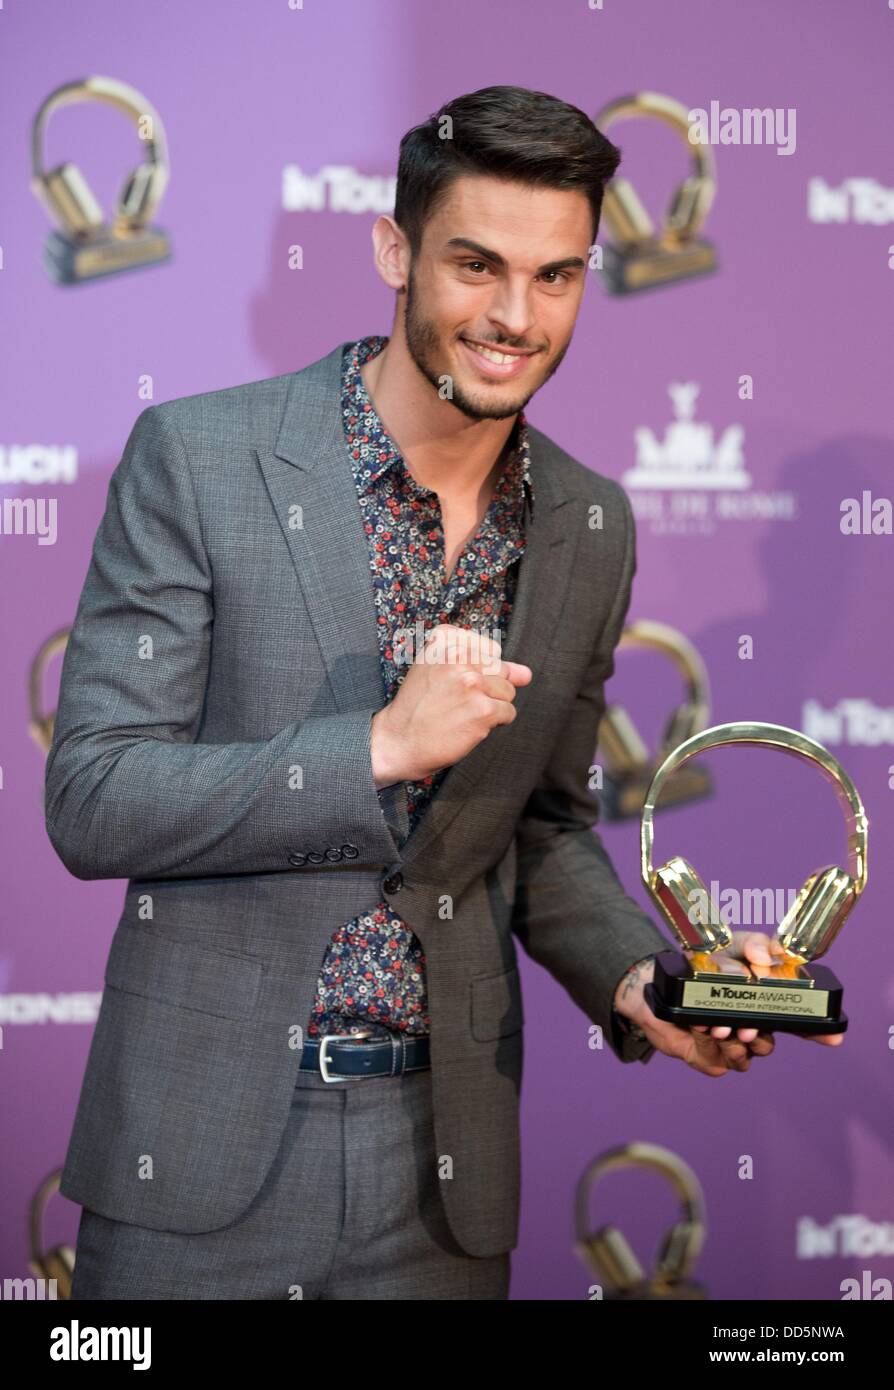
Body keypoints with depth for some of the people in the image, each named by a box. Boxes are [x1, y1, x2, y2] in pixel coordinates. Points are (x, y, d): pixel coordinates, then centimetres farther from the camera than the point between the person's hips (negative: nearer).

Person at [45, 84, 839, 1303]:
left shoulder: (591, 528, 5)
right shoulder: (197, 458, -9)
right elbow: (90, 802, -12)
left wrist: (639, 978, -4)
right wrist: (380, 749, -21)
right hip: (203, 1150, -3)